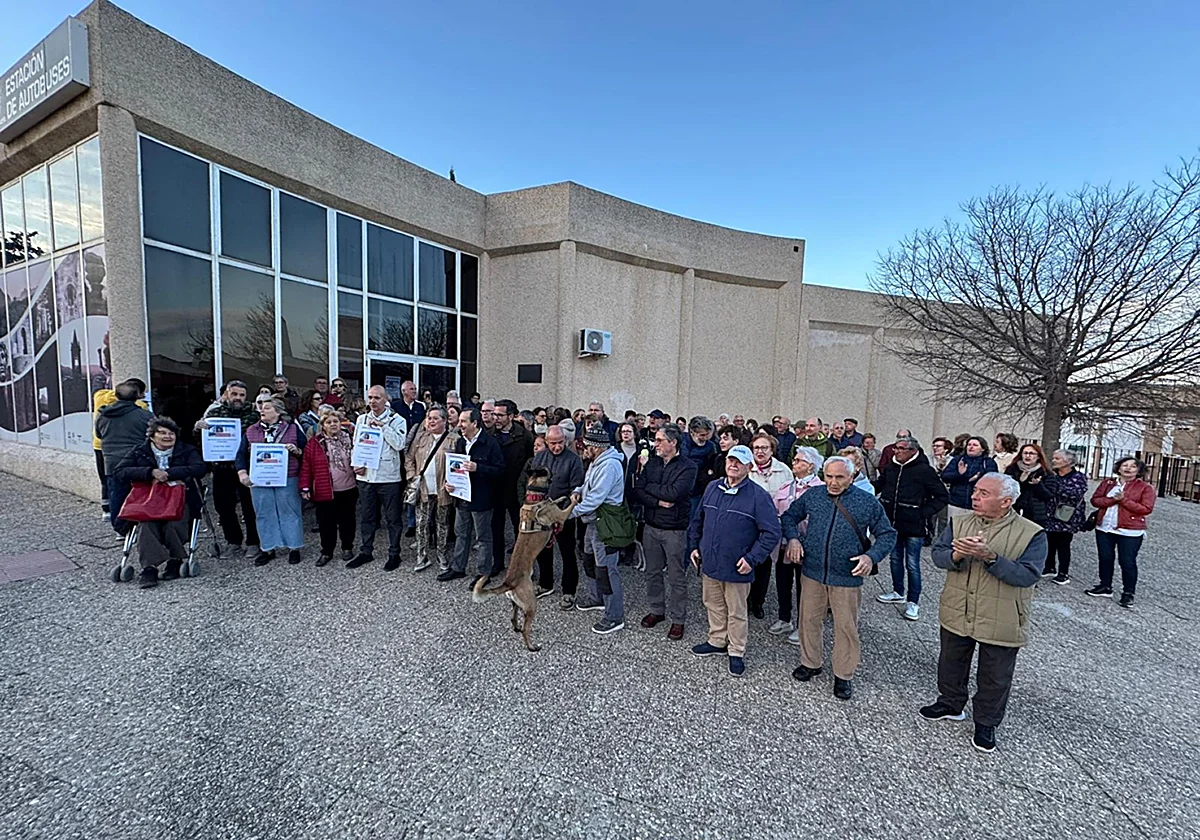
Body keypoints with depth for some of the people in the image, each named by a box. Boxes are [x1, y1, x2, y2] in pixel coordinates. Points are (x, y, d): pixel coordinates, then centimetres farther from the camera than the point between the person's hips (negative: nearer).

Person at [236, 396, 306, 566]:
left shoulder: (293, 429, 3)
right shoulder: (251, 431, 10)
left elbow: (306, 451, 4)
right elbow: (241, 454, 9)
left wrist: (296, 450, -16)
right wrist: (242, 473, -5)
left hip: (287, 479, -2)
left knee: (289, 512, 3)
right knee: (264, 514, 9)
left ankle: (293, 547, 14)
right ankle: (267, 548, 22)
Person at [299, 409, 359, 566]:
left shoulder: (350, 440, 4)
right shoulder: (314, 443, -2)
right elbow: (306, 467, -2)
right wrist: (305, 488, -5)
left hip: (348, 490, 2)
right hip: (325, 491, -1)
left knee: (347, 520, 12)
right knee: (326, 522, 8)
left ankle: (347, 548, 28)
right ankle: (326, 552, 23)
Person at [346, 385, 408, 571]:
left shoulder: (397, 420, -5)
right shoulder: (361, 419, 9)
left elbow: (399, 444, -17)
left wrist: (383, 426, -18)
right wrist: (357, 464, -4)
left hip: (389, 477, -4)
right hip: (365, 475, 4)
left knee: (393, 518, 5)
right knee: (367, 517, 16)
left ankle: (394, 554, 18)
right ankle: (366, 552, 30)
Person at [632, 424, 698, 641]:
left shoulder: (688, 466, -12)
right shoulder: (652, 462, 5)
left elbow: (673, 493, -25)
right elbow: (637, 492, -2)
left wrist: (649, 487, -11)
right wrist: (658, 502, -17)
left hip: (675, 530, -5)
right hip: (651, 527, 5)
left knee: (677, 578, 8)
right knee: (652, 572, 17)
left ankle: (678, 620, 24)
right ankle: (656, 610, 36)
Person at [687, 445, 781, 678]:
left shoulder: (758, 496, -13)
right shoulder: (712, 488, 2)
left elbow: (771, 533, -13)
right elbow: (697, 520, 13)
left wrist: (752, 558, -16)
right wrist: (694, 546, 8)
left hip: (736, 568, -5)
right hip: (709, 563, 5)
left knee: (736, 612, 12)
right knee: (713, 605, 21)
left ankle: (736, 652, 31)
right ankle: (716, 641, 41)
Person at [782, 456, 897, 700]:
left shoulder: (868, 502, -5)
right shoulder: (812, 496, 0)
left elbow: (887, 534, 1)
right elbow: (788, 516, 11)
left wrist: (872, 556, -16)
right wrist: (793, 538, -7)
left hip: (847, 578, -2)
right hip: (812, 573, 2)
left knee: (846, 627, 10)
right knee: (809, 620, 14)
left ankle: (844, 675, 30)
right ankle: (810, 662, 36)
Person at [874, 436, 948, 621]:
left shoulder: (925, 471, -12)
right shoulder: (890, 468, 2)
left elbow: (942, 496, -7)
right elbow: (880, 487, 19)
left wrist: (924, 513, -12)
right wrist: (883, 505, 8)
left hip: (913, 526, -5)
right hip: (893, 523, 5)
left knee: (912, 565, 4)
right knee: (895, 559, 18)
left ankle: (913, 601, 18)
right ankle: (898, 592, 34)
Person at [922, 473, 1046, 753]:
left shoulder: (1031, 534, -14)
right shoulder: (959, 522, -3)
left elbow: (1028, 575, -22)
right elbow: (937, 554, -7)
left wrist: (990, 557, -33)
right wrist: (957, 555, -27)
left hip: (1001, 622, -3)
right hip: (957, 614, 3)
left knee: (994, 677, 15)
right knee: (951, 665, 22)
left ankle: (986, 723, 38)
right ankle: (951, 704, 45)